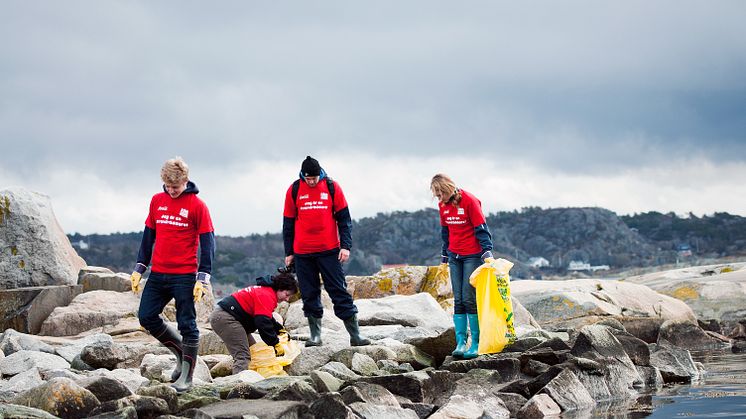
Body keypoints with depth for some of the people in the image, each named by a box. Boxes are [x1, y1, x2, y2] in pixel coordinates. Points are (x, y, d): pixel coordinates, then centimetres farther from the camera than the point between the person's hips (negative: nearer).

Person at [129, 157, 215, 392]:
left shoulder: (197, 205, -6)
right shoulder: (157, 201, 9)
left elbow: (207, 242, -6)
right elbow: (148, 236, 17)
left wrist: (203, 278, -13)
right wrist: (139, 268, 13)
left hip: (185, 276, -5)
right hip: (157, 275, 6)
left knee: (186, 325, -1)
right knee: (146, 317, 4)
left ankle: (186, 376, 8)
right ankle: (181, 352, 23)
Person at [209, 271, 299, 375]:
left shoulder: (266, 292, 18)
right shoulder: (266, 296, -16)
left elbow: (267, 319, 30)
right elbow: (263, 323, -23)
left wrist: (280, 330, 17)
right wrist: (276, 344, -18)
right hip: (225, 318, -11)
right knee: (242, 356, -18)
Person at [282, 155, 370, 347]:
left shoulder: (332, 187, 1)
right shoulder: (294, 190, 3)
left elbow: (344, 218, 4)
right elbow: (288, 223, 10)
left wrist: (345, 246, -5)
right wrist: (289, 252, 9)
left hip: (329, 251, -1)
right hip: (302, 253, 1)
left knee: (340, 292, -2)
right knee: (309, 295, 5)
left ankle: (355, 334, 0)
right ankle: (315, 335, 13)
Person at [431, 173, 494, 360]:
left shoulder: (469, 201, -13)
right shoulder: (443, 205, 6)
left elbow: (481, 228, -12)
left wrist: (487, 252, -20)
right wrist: (444, 258, 20)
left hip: (472, 256, -6)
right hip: (455, 257, 6)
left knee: (470, 298, -8)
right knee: (458, 300, 1)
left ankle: (476, 343, -3)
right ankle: (460, 342, 0)